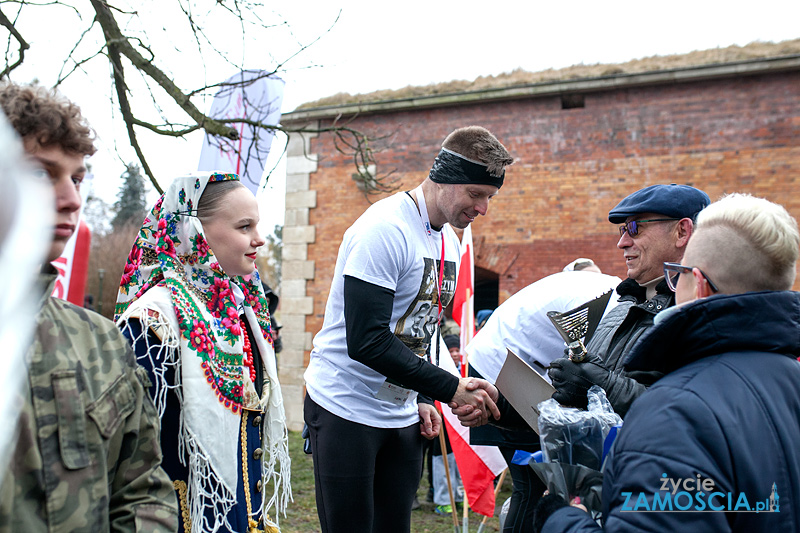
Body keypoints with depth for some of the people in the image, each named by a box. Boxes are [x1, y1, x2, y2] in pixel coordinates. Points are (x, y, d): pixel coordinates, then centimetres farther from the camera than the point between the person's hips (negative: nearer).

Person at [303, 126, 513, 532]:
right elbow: (365, 342, -26)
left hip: (403, 414, 8)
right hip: (347, 410, -8)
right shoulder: (385, 230, -20)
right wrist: (450, 389, -24)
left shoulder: (450, 240, 8)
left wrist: (423, 400, 8)